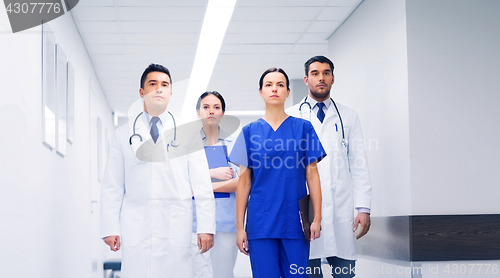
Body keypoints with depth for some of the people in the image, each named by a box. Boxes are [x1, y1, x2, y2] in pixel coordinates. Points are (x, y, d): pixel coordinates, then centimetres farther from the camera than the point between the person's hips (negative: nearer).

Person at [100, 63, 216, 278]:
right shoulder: (123, 135, 13)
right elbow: (112, 186, 9)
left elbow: (202, 184, 6)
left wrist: (206, 227, -2)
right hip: (136, 227, 1)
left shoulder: (187, 133, 11)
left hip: (176, 228, 0)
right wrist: (110, 229, 0)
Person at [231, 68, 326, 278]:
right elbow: (244, 181, 5)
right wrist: (239, 227, 1)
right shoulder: (250, 132, 6)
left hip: (295, 221, 0)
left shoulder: (303, 128, 6)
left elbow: (312, 175, 4)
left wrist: (317, 218, -3)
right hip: (261, 221, 0)